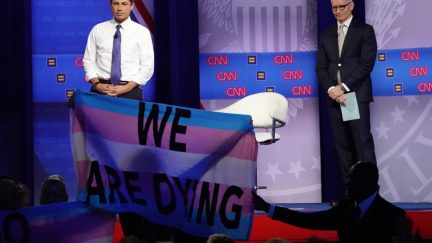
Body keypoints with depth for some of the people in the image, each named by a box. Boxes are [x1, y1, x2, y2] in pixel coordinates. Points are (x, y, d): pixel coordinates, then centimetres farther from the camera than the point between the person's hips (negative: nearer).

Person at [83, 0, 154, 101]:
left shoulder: (142, 32, 3)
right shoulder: (97, 30, 8)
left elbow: (147, 66, -2)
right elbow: (89, 60, 7)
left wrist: (127, 88, -13)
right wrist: (96, 84, -10)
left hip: (130, 91, -1)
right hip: (100, 90, 1)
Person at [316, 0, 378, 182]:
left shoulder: (365, 30, 4)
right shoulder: (326, 35, 17)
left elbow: (366, 64, -6)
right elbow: (321, 67, 11)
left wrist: (344, 87, -12)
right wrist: (331, 89, -8)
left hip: (357, 95, -4)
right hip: (334, 97, 4)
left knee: (363, 142, -10)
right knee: (342, 144, 2)